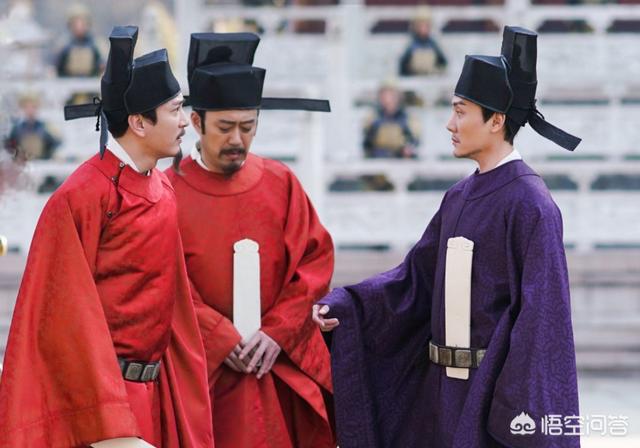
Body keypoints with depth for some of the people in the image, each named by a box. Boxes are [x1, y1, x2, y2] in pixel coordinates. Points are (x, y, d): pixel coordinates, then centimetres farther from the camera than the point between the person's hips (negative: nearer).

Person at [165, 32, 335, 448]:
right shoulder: (169, 191, -3)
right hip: (205, 370, -2)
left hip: (280, 367, 3)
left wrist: (276, 333, -7)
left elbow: (316, 258, 4)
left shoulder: (281, 183, 6)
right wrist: (224, 342, -14)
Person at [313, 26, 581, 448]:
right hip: (448, 384, 8)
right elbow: (417, 277, 13)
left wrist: (526, 414, -21)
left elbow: (544, 314, -17)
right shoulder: (460, 197, 11)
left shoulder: (530, 203, -14)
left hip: (497, 387, -8)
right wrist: (345, 306, -1)